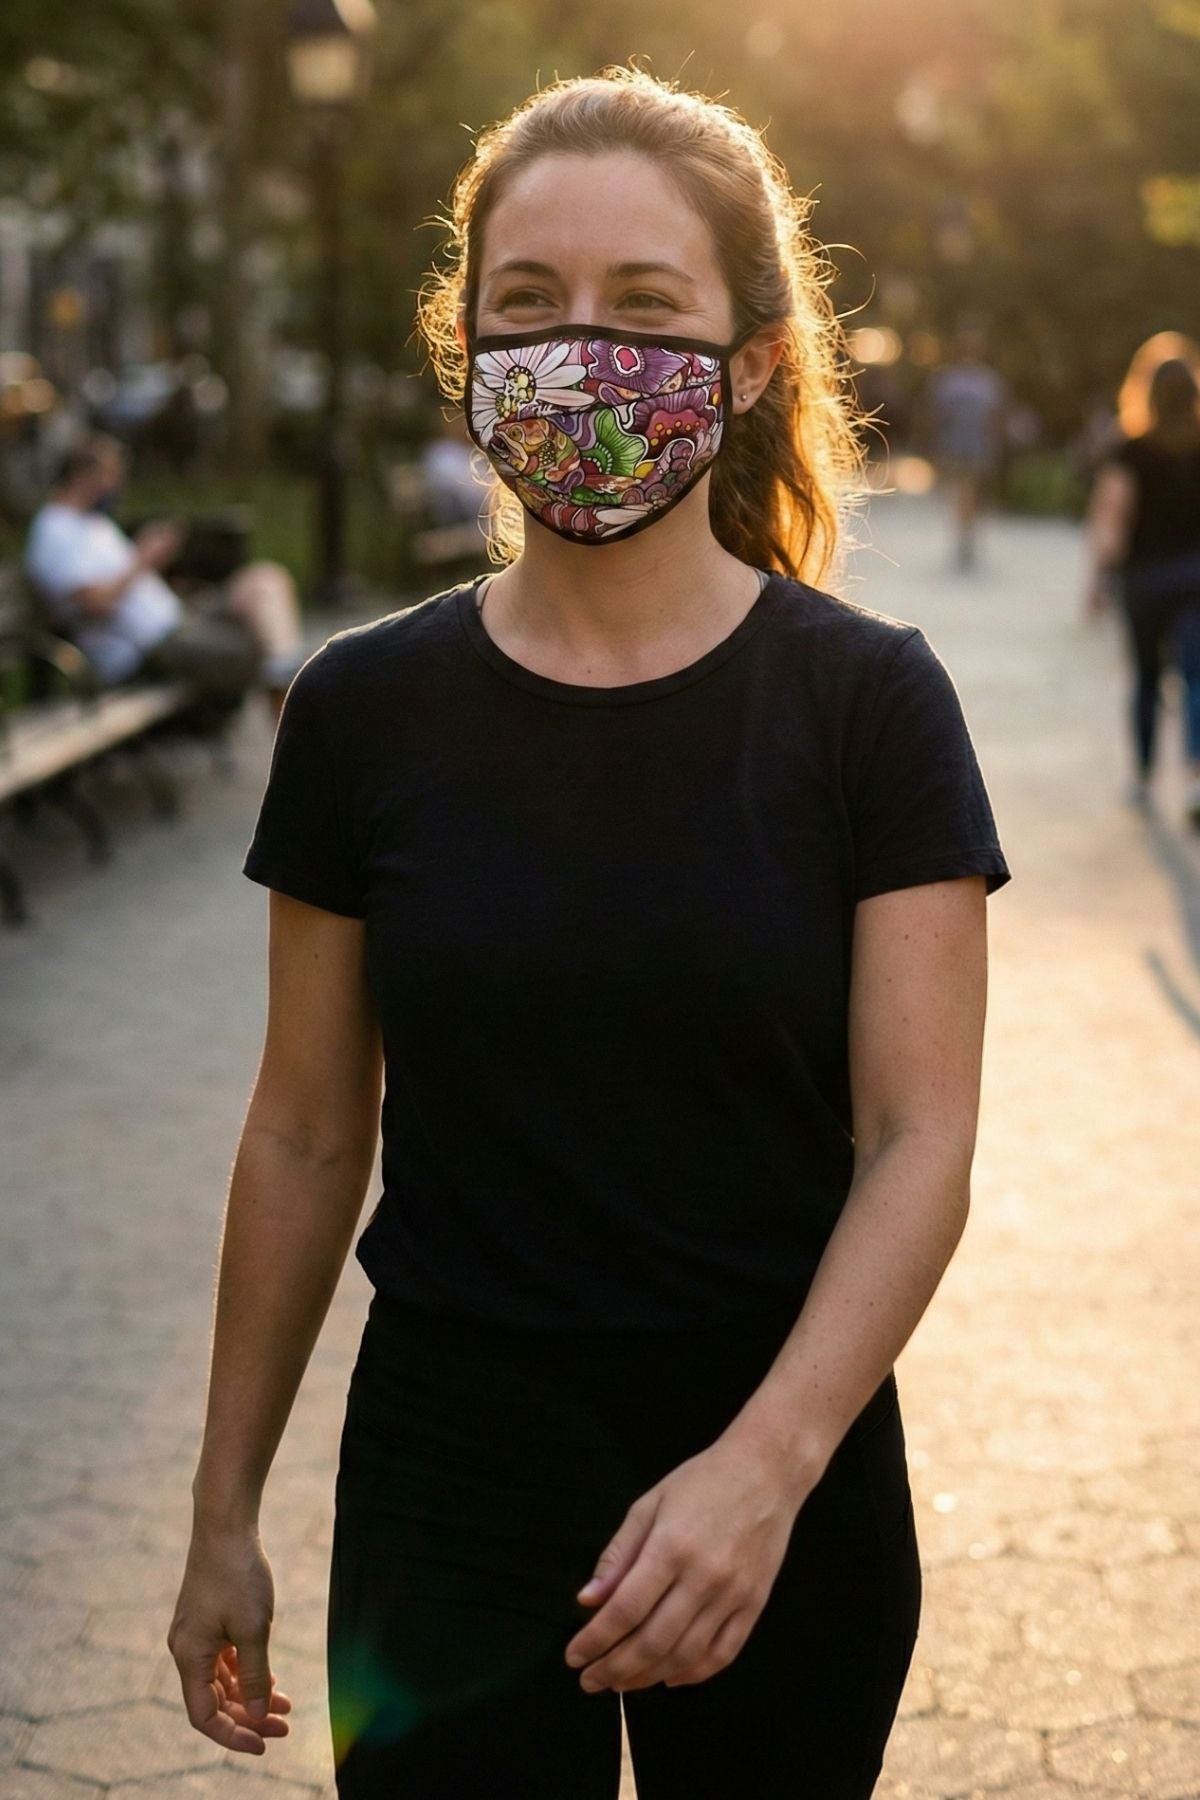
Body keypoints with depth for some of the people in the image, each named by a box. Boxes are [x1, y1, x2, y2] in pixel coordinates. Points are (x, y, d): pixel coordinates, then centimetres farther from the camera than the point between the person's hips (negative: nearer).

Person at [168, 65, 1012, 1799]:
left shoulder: (869, 699, -7)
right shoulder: (366, 710, -3)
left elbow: (920, 1139, -11)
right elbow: (306, 1138, 3)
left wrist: (768, 1465, -25)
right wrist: (224, 1512, 7)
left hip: (786, 1484, 0)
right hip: (453, 1479, 0)